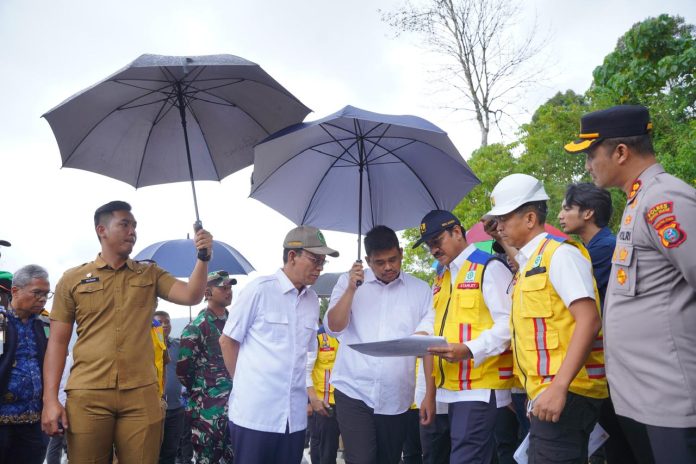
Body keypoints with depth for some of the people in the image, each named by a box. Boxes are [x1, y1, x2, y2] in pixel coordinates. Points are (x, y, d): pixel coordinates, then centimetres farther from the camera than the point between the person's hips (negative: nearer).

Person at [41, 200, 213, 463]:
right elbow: (58, 342, 5)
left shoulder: (151, 274, 12)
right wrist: (50, 399, -3)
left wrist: (203, 257, -16)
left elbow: (191, 296, -2)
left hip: (141, 394, 1)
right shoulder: (72, 279, 7)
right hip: (87, 395, -1)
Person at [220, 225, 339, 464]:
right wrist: (244, 383, 5)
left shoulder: (313, 301, 9)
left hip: (294, 415, 5)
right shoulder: (259, 289, -8)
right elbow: (227, 341, 0)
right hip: (255, 413, -5)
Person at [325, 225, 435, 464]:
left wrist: (430, 394, -2)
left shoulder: (420, 289, 3)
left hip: (397, 399, 1)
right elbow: (333, 328, -3)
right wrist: (351, 288, -14)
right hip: (353, 392, -1)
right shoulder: (348, 282, 5)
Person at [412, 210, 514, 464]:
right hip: (451, 387, 8)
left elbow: (507, 324, -15)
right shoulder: (441, 278, 18)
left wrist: (469, 350, -25)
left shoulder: (490, 267, -7)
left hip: (481, 386, -8)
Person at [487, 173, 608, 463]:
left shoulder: (559, 254, -9)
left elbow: (588, 321, -19)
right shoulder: (528, 264, 18)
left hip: (565, 393, -9)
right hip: (544, 392, 9)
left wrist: (559, 387, -26)